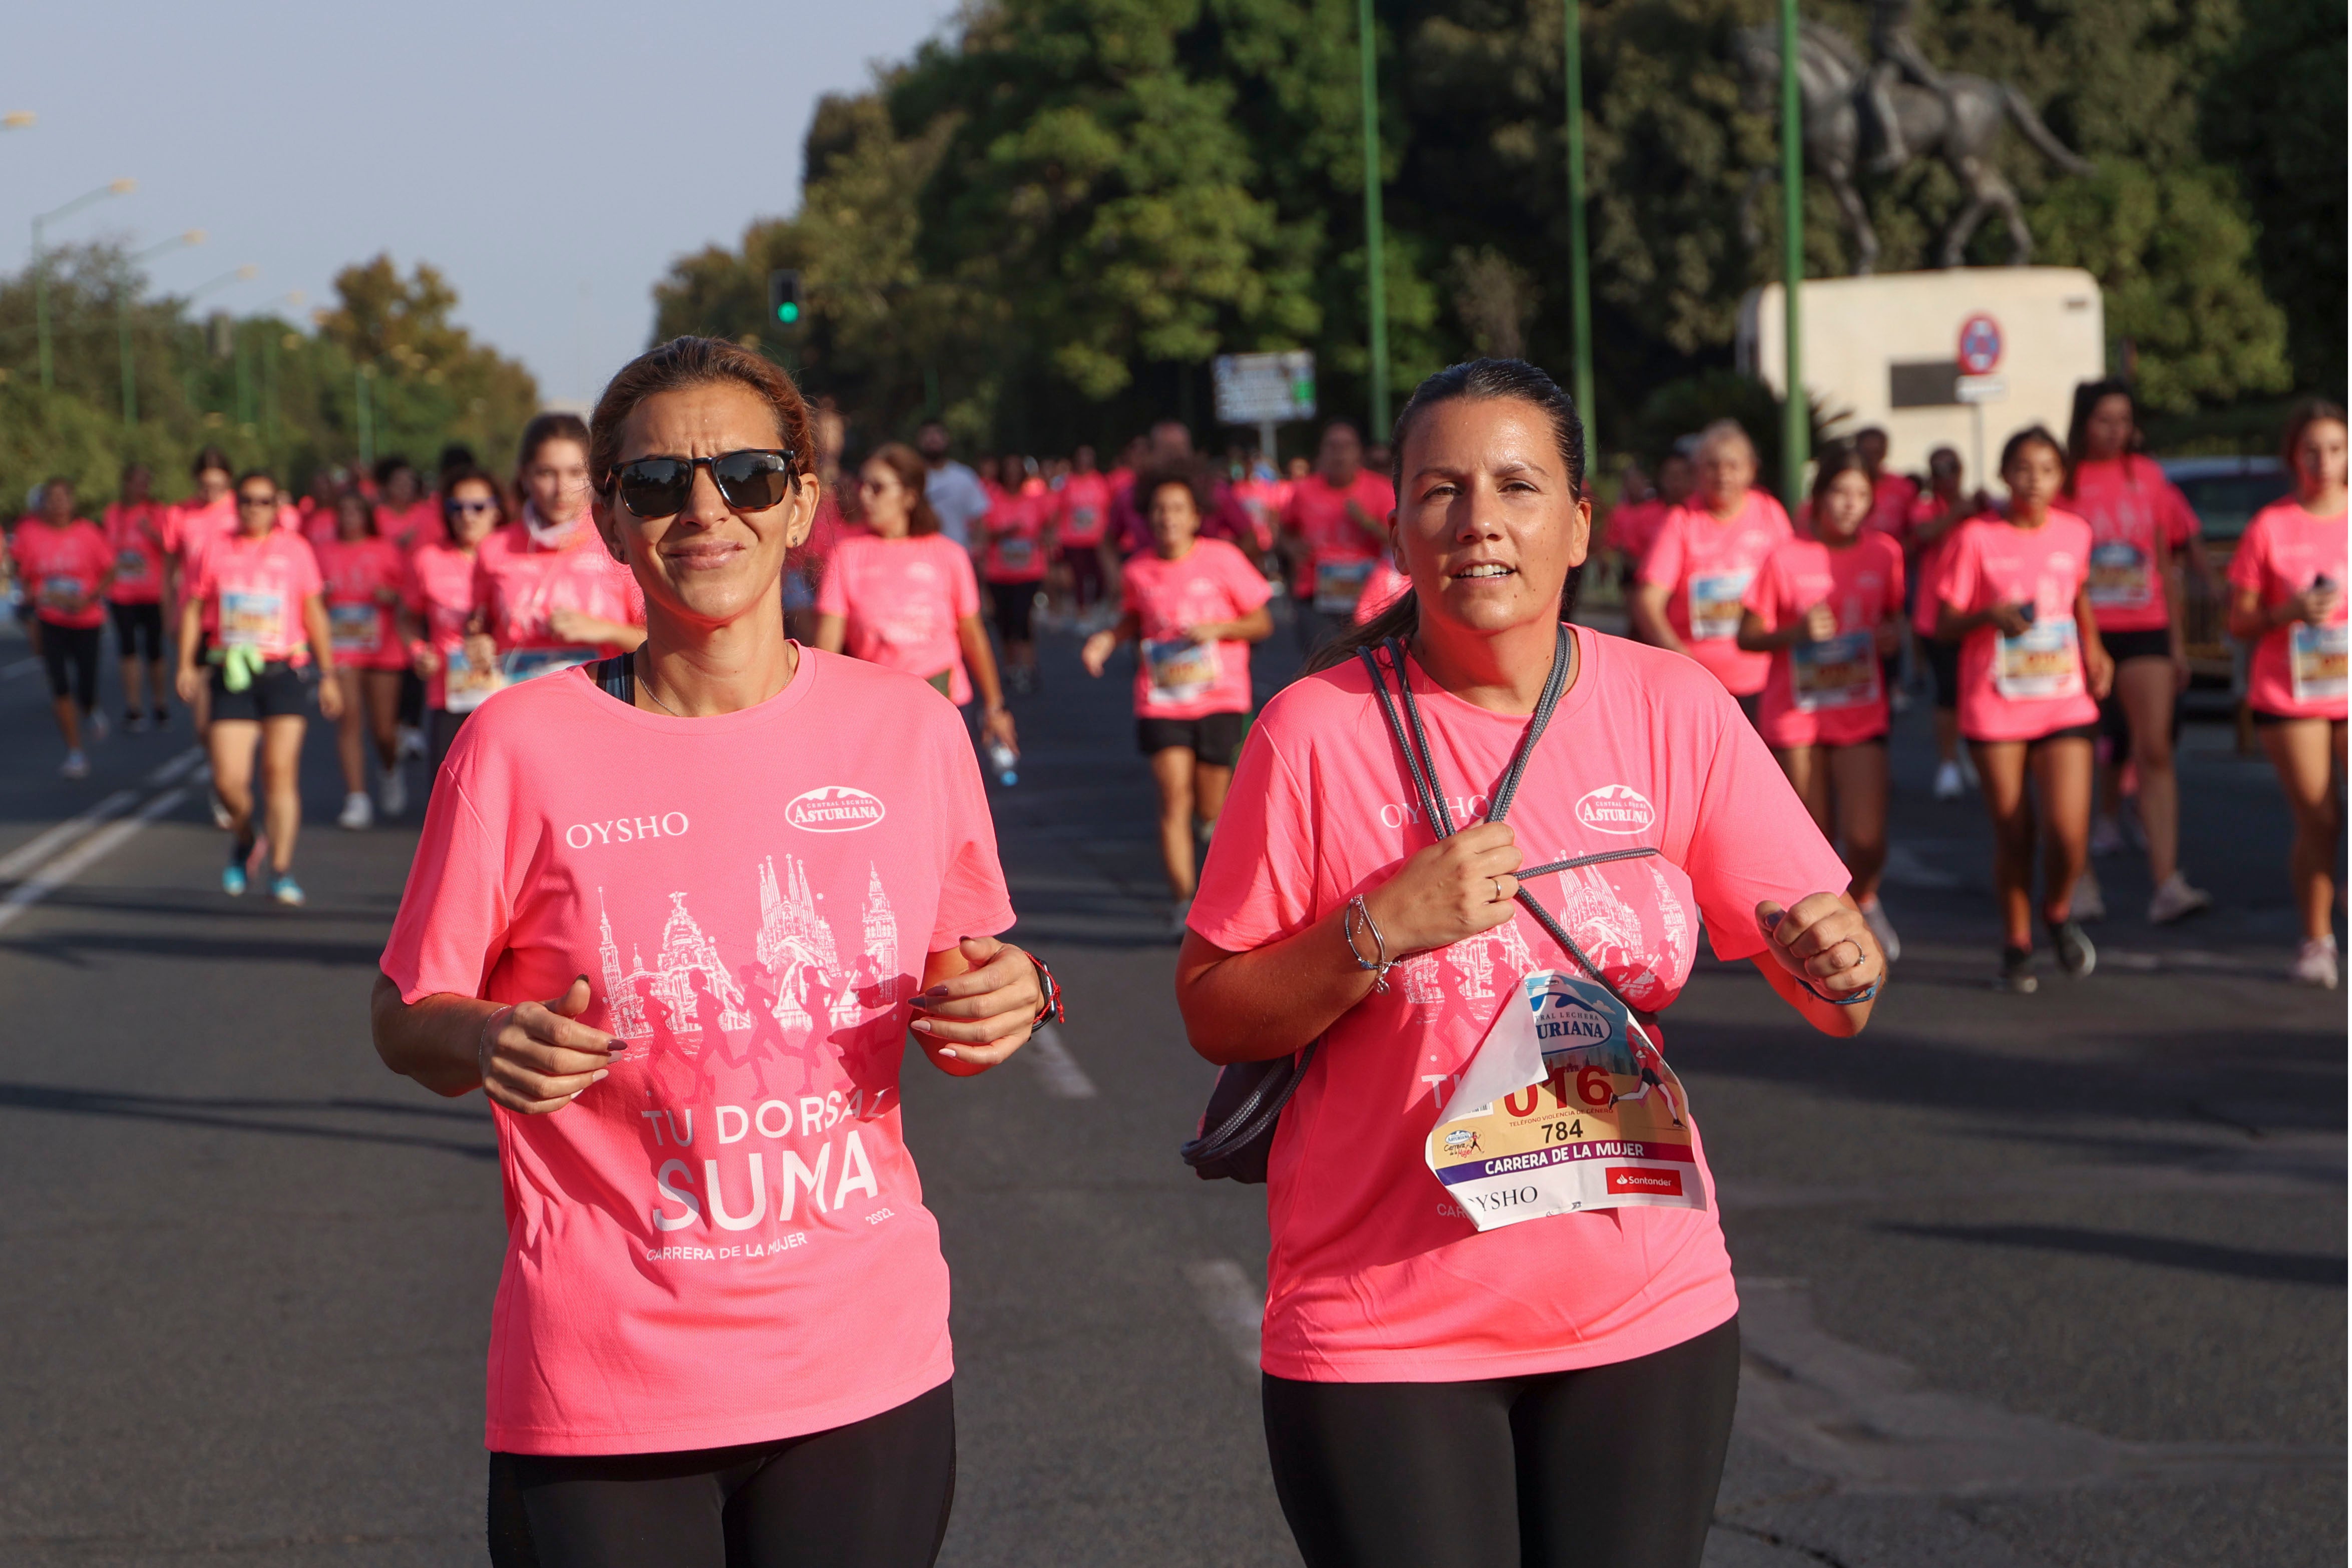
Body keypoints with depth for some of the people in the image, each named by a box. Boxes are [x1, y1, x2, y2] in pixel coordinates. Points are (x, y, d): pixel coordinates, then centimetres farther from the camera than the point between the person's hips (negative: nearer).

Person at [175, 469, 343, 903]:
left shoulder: (294, 549, 6)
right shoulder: (216, 551, 8)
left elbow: (314, 612, 11)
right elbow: (193, 608, 11)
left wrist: (328, 675, 9)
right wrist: (186, 665, 0)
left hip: (285, 671, -1)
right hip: (232, 673, 1)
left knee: (281, 770, -9)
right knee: (228, 779, -5)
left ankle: (282, 871, -4)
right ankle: (244, 841, 25)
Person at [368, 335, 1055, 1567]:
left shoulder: (909, 730, 2)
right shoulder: (522, 747, -5)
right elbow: (407, 1024, 2)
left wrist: (1009, 999, -8)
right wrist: (491, 1044, -19)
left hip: (867, 1373, 2)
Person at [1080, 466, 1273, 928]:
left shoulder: (1222, 559, -5)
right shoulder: (1140, 571, 1)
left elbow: (1262, 623, 0)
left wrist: (1216, 629, -16)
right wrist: (1109, 639, 0)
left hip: (1219, 699, -1)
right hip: (1161, 701, 1)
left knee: (1209, 810, 4)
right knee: (1174, 798, -12)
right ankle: (1184, 903, -8)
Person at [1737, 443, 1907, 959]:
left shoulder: (1885, 553, 0)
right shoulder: (1786, 559, -8)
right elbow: (1747, 636, -3)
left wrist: (1892, 634, -7)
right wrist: (1796, 632, -21)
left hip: (1862, 715, 1)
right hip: (1794, 716, -1)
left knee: (1867, 840, -9)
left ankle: (1862, 899, 25)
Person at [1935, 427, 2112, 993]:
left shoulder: (2074, 533, 5)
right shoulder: (1977, 539, -5)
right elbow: (1944, 624, -2)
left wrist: (2093, 649, 10)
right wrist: (1990, 615, -20)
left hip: (2065, 705, 2)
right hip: (1994, 708, -2)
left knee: (2069, 833, -11)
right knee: (2012, 835, 3)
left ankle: (2059, 913, 19)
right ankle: (2016, 943, 22)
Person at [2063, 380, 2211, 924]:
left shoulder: (2148, 477, 9)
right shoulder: (2063, 481, -1)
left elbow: (2166, 563, 14)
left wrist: (2176, 639, 13)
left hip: (2144, 630, 2)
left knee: (2155, 751, -7)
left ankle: (2167, 884, -13)